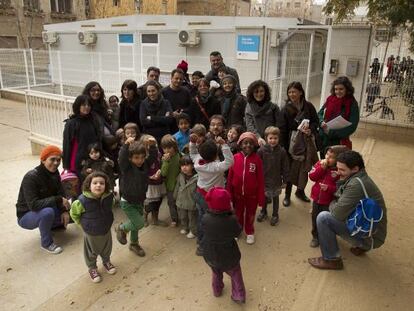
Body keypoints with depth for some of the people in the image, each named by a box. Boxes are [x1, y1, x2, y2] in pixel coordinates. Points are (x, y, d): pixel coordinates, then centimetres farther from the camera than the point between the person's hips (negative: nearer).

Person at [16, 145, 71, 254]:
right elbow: (33, 205, -35)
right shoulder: (31, 177, -28)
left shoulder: (54, 173, -7)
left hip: (46, 210, 6)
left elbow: (60, 193, -4)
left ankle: (52, 224, 17)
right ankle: (46, 243, -13)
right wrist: (58, 200, -35)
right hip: (26, 216, -6)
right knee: (48, 212, -36)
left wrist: (64, 211, -20)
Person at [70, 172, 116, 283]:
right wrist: (82, 223, -4)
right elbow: (74, 213, -8)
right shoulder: (83, 201, -29)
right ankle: (92, 268, 45)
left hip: (106, 231, 3)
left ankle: (106, 262, 55)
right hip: (91, 233, -3)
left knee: (107, 249, 27)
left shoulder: (109, 197, -19)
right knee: (91, 252, 19)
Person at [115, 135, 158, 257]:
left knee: (136, 224, 21)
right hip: (127, 202, -6)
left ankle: (134, 244, 44)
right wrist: (126, 145, -54)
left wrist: (153, 146, -33)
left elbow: (153, 156, -14)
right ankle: (121, 228, 18)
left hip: (139, 201, 6)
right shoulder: (126, 167, -21)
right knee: (139, 223, -10)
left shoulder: (145, 165, -6)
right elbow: (122, 158, -38)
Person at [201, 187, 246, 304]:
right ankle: (238, 296, 38)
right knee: (235, 275, 26)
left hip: (210, 255, 3)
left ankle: (217, 291, 54)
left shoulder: (205, 219, -26)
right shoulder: (231, 220, -30)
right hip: (228, 257, -3)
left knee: (216, 273, 32)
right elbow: (237, 233, -11)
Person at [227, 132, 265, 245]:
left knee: (250, 215, 21)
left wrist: (261, 197, -8)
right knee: (238, 214, 22)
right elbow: (230, 177, -5)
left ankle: (249, 232, 43)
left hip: (252, 194, -1)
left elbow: (261, 180, -11)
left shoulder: (257, 159, -16)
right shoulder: (235, 158, -13)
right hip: (237, 193, 1)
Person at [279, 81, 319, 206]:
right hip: (292, 143, -2)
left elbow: (316, 121, 4)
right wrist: (283, 147, -16)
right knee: (291, 169, 5)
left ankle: (300, 191, 36)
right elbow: (282, 130, -11)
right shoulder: (285, 109, -8)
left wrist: (310, 129, -18)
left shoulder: (308, 106, -3)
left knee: (304, 168, 13)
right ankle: (287, 195, 21)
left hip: (306, 142, 2)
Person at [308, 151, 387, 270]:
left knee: (323, 217, -18)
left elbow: (338, 213, -26)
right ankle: (361, 245, 22)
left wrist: (332, 204, -4)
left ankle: (332, 260, -1)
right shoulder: (359, 178, 4)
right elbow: (339, 197, 8)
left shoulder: (357, 184, -27)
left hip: (370, 237, -10)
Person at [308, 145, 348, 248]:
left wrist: (329, 188, -30)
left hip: (329, 202, -4)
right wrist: (321, 167, -21)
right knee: (315, 219, 18)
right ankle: (315, 236, 37)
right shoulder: (320, 164, -3)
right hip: (317, 198, 5)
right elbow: (312, 176, -11)